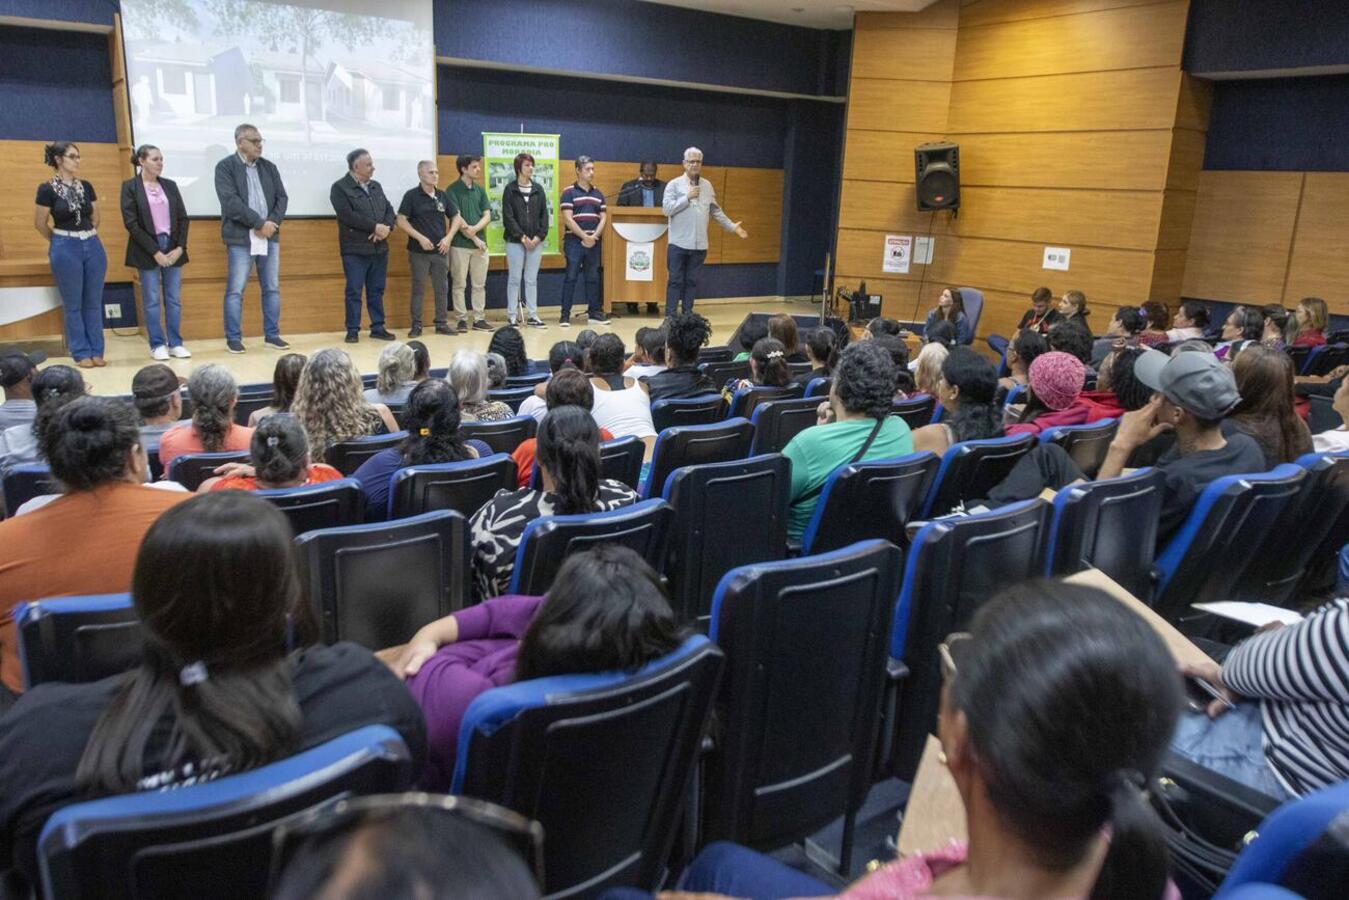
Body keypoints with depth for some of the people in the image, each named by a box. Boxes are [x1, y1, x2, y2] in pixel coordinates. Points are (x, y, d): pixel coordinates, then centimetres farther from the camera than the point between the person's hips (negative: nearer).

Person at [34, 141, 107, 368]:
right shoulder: (47, 189, -7)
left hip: (93, 247, 4)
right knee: (73, 305, 4)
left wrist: (87, 237, 15)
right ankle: (81, 353, 10)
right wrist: (61, 242, 10)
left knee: (94, 302, 7)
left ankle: (96, 351, 14)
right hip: (65, 250, -4)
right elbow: (40, 224, 0)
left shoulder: (86, 187, 6)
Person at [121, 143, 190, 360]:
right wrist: (155, 252, -13)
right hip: (148, 250, -4)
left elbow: (183, 218, 8)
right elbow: (131, 223, -8)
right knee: (152, 300, 2)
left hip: (173, 247, 4)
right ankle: (157, 345, 8)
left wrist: (180, 247, -5)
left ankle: (175, 343, 11)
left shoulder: (170, 185, 9)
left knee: (174, 298, 5)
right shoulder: (130, 186, -3)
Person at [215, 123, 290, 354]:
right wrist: (259, 223, -17)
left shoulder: (269, 167, 12)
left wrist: (272, 223, -10)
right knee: (235, 291, -1)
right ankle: (233, 338, 6)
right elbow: (231, 202, -14)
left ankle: (272, 335, 16)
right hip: (240, 238, -5)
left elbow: (282, 197, 6)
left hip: (269, 236, 5)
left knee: (272, 288, 8)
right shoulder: (225, 167, -3)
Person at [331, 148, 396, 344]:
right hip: (355, 250, -5)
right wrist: (375, 227, -16)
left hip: (379, 248, 6)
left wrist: (386, 228, -11)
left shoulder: (376, 186, 15)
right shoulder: (340, 188, -5)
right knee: (354, 291, -1)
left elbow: (389, 210, 10)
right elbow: (348, 216, -17)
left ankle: (378, 328, 17)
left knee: (377, 291, 10)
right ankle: (353, 330, 6)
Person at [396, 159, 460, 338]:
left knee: (442, 289, 7)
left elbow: (456, 218, 13)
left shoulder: (442, 195, 8)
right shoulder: (411, 195, -4)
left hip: (441, 251, 4)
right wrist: (420, 237, -15)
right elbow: (401, 220, -8)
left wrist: (448, 237, -2)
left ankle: (442, 323, 16)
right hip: (419, 251, -4)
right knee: (418, 289, 1)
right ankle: (416, 325, 8)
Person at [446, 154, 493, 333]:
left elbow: (487, 216, 5)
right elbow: (457, 219, -11)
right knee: (459, 284, 1)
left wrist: (474, 229, -14)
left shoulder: (480, 190, 11)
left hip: (480, 243, 5)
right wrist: (474, 239, -12)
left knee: (480, 284, 7)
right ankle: (462, 319, 7)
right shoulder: (452, 190, -5)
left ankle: (479, 319, 13)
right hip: (460, 244, -5)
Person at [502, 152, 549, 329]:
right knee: (515, 279, 1)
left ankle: (532, 315, 12)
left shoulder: (538, 189, 9)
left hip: (536, 241, 4)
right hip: (515, 241, -3)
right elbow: (508, 217, -7)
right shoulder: (510, 189, -2)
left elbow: (544, 215, 7)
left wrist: (540, 236, -5)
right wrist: (522, 237, -13)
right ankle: (512, 315, 7)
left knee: (532, 279, 7)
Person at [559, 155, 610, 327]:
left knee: (593, 278, 8)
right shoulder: (569, 192, -2)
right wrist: (584, 237, -13)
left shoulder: (598, 193, 12)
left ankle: (594, 312, 16)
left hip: (593, 242, 5)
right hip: (574, 241, -5)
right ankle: (565, 315, -2)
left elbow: (603, 218, 7)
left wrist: (594, 237, -8)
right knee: (571, 277, -5)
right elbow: (568, 219, -10)